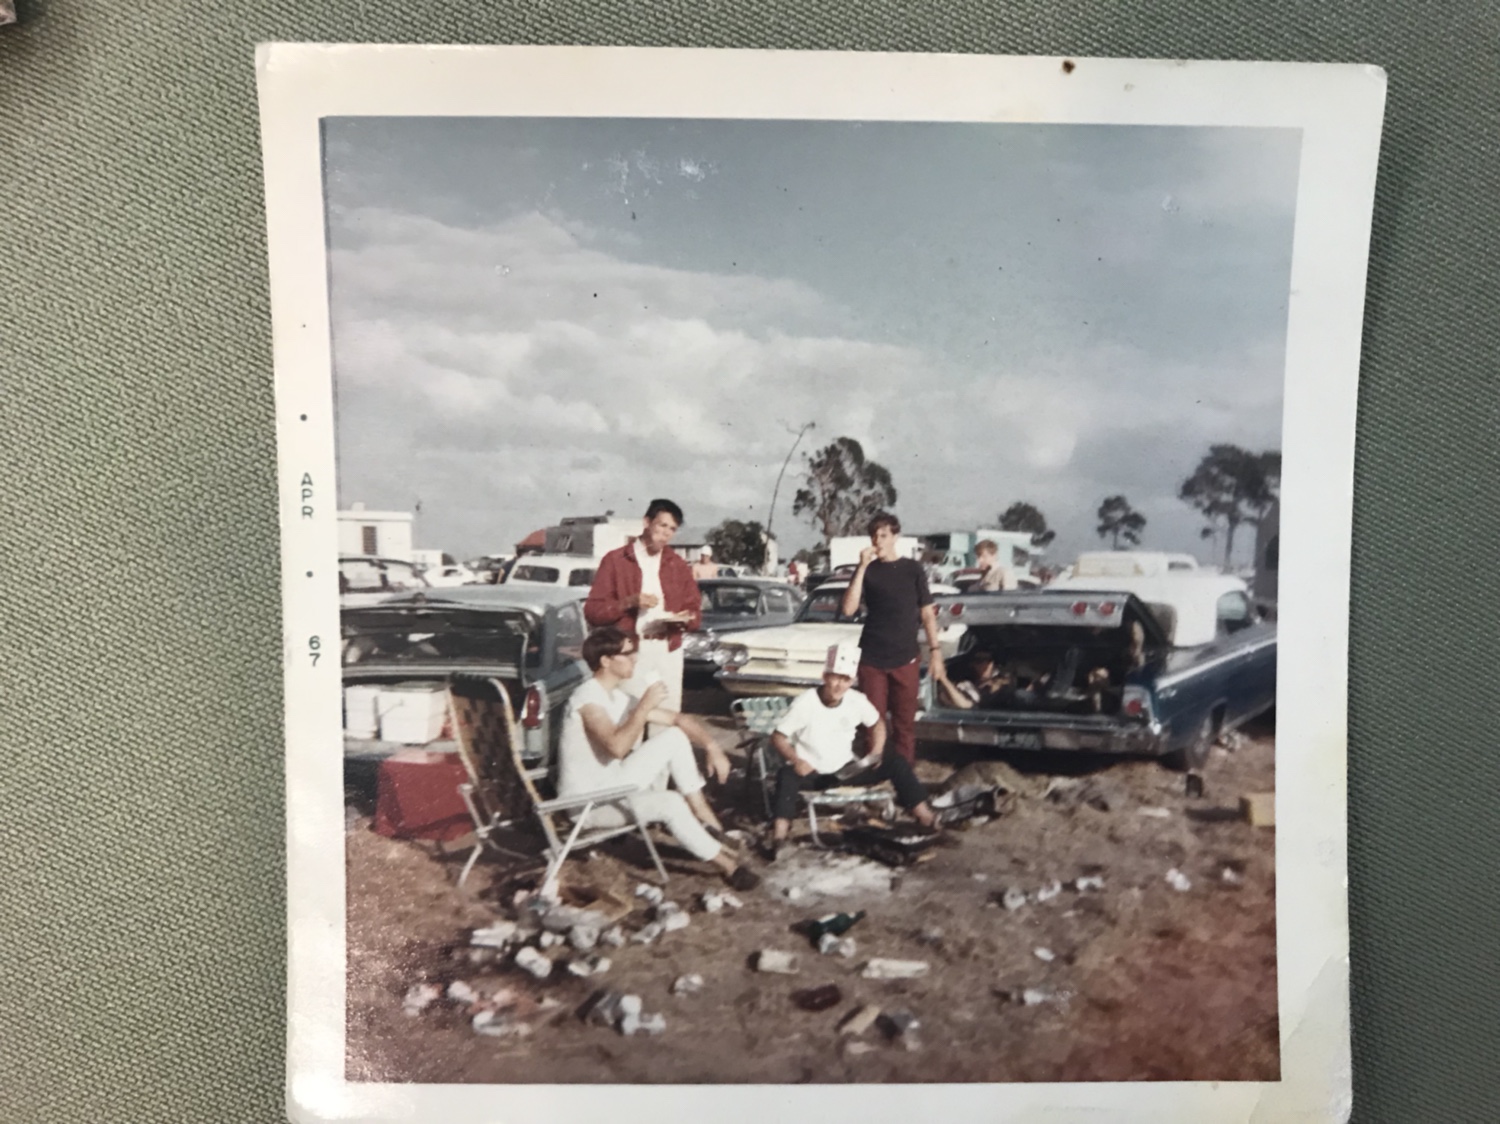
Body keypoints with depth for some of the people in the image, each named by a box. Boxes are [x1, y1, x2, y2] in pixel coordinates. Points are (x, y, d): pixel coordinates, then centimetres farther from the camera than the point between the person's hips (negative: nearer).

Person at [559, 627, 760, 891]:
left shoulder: (622, 698, 7)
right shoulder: (588, 697, -19)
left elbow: (679, 719, 6)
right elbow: (617, 747, -34)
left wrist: (711, 746, -10)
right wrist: (645, 706, -25)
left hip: (613, 787, 9)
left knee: (676, 737, -3)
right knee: (672, 804, -27)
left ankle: (703, 815, -2)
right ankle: (727, 866, -11)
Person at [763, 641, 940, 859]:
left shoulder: (857, 701, -4)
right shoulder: (805, 702, -16)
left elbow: (877, 723, 14)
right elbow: (777, 736, -14)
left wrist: (876, 753, -3)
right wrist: (796, 760, -30)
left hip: (846, 770, 4)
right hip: (811, 773, -4)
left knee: (895, 763, -11)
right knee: (787, 775, -37)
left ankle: (925, 817, -6)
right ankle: (778, 837, -47)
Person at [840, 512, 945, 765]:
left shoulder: (912, 568, 5)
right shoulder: (867, 569, 4)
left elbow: (927, 613, 7)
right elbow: (849, 609, -9)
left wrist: (935, 650, -1)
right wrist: (862, 567, -13)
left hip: (905, 659, 0)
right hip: (871, 659, 0)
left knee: (905, 723, 3)